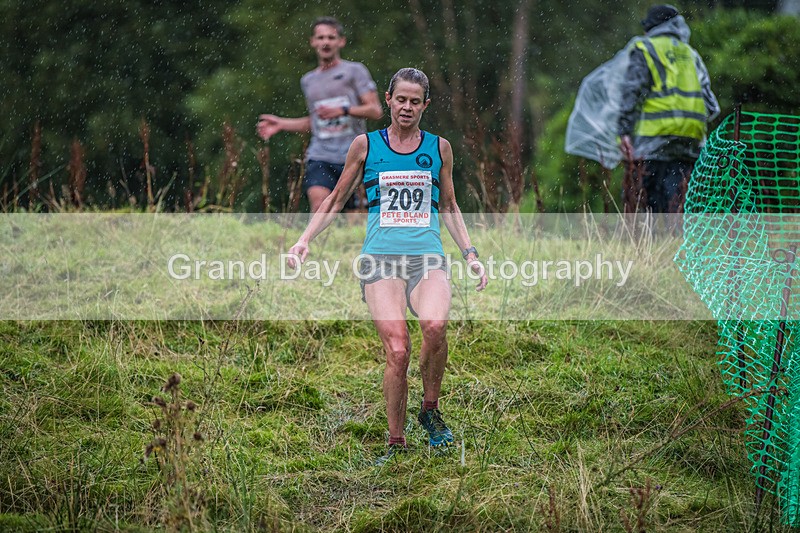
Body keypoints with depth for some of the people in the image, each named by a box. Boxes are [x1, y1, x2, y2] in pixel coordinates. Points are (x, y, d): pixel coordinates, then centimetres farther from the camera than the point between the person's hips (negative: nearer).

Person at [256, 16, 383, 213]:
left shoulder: (355, 71, 3)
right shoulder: (308, 80, 18)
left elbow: (376, 110, -4)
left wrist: (343, 110, -17)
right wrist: (281, 124, 19)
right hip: (320, 157, 2)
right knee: (319, 204, -23)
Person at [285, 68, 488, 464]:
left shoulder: (438, 148, 15)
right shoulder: (366, 145, 10)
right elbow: (336, 200, 18)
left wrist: (470, 254, 17)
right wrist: (304, 241, 8)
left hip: (428, 258, 1)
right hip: (381, 260, -1)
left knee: (435, 326, -30)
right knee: (397, 351, -19)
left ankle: (430, 409, -6)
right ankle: (396, 442, -4)